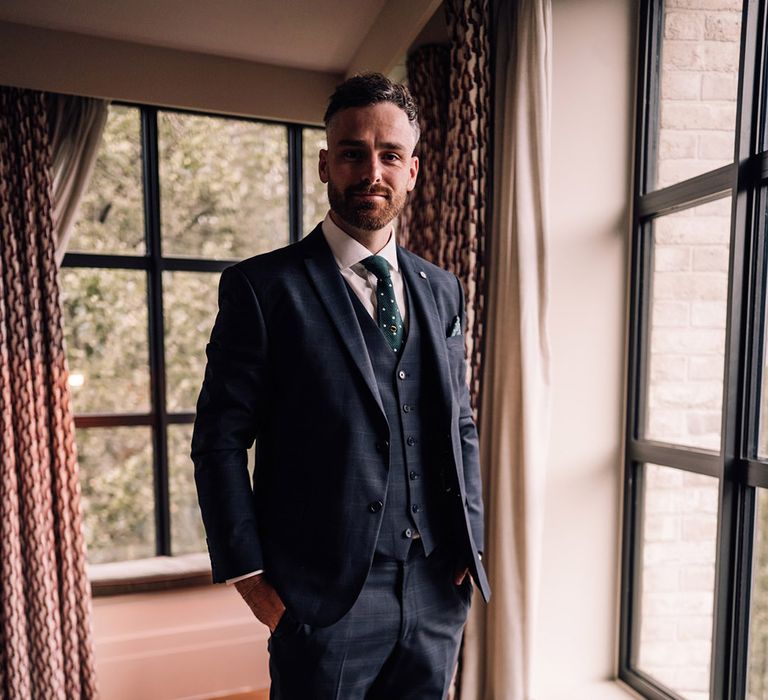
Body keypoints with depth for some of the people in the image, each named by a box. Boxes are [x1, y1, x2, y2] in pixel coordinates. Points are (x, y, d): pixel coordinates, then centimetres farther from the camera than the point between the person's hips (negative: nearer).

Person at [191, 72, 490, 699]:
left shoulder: (442, 289, 6)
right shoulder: (262, 287, -9)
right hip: (324, 599, -4)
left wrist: (469, 545, 6)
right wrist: (250, 575, -9)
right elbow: (220, 441, -8)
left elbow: (461, 424, 10)